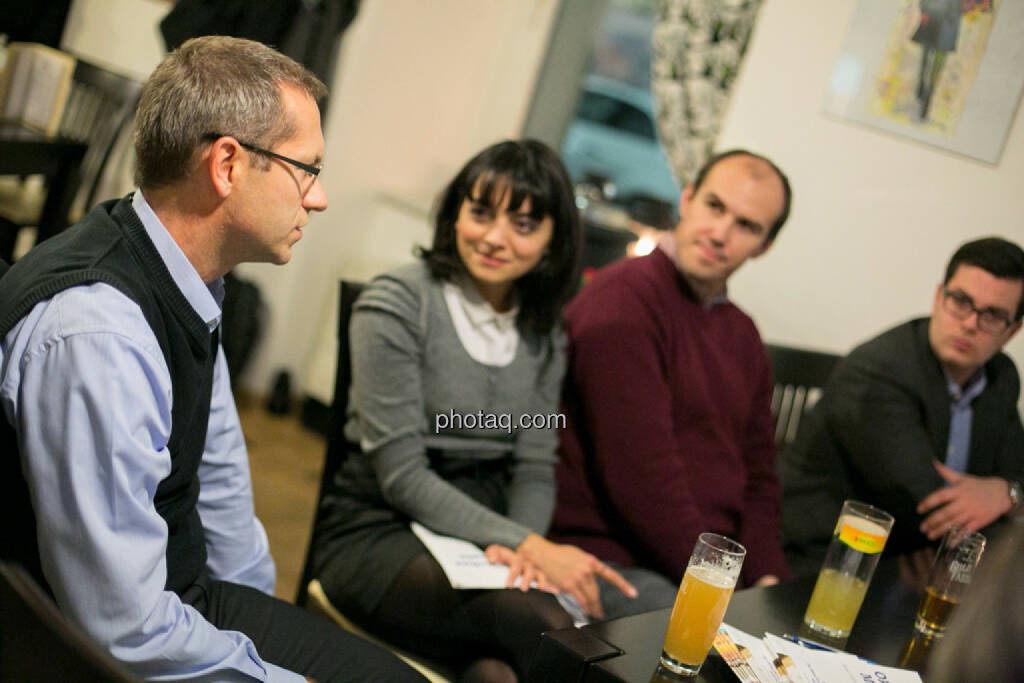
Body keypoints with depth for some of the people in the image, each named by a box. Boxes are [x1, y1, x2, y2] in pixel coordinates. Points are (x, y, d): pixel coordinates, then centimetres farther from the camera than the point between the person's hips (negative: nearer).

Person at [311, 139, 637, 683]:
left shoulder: (543, 332, 9)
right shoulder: (395, 306, -8)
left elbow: (534, 468, 6)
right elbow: (401, 477, -13)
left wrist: (524, 546, -16)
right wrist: (528, 545, -21)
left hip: (483, 527, 4)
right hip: (379, 528, -4)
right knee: (542, 623, -29)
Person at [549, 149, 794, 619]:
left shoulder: (742, 334, 17)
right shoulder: (622, 301, -11)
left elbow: (758, 475, 18)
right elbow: (639, 473, -18)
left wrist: (767, 578, 1)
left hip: (717, 567, 8)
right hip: (612, 560, -8)